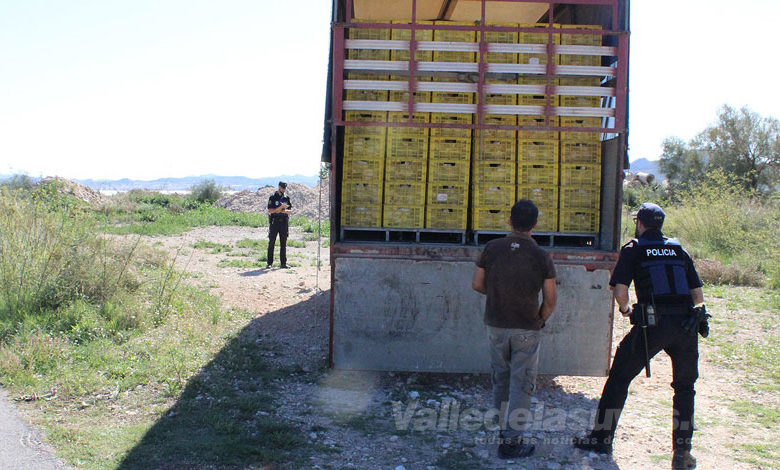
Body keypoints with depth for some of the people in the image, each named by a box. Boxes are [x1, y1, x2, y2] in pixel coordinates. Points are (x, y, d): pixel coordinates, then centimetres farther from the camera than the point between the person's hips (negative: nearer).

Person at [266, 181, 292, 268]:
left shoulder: (286, 198, 10)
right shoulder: (273, 197, -2)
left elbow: (289, 211, 9)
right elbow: (270, 211, -9)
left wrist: (280, 211, -9)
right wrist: (281, 208, -17)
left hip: (284, 222, 3)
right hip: (274, 222, -3)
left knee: (283, 244, 5)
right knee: (271, 243, -1)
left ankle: (283, 263, 10)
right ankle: (269, 263, 2)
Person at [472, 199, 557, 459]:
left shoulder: (492, 248, -5)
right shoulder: (541, 256, -8)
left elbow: (477, 284, 2)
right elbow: (550, 300, -4)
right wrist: (540, 321, 13)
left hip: (496, 325, 3)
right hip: (526, 329, -3)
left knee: (500, 380, 19)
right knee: (521, 385, 5)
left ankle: (501, 430, 31)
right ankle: (511, 441, 6)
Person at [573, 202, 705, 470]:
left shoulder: (633, 249, 6)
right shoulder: (678, 249, 17)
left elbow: (620, 290, -6)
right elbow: (698, 295, 14)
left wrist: (626, 310, 13)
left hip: (653, 324, -4)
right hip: (685, 325, 4)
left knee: (619, 377, 10)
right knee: (684, 386, 18)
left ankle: (601, 438, 14)